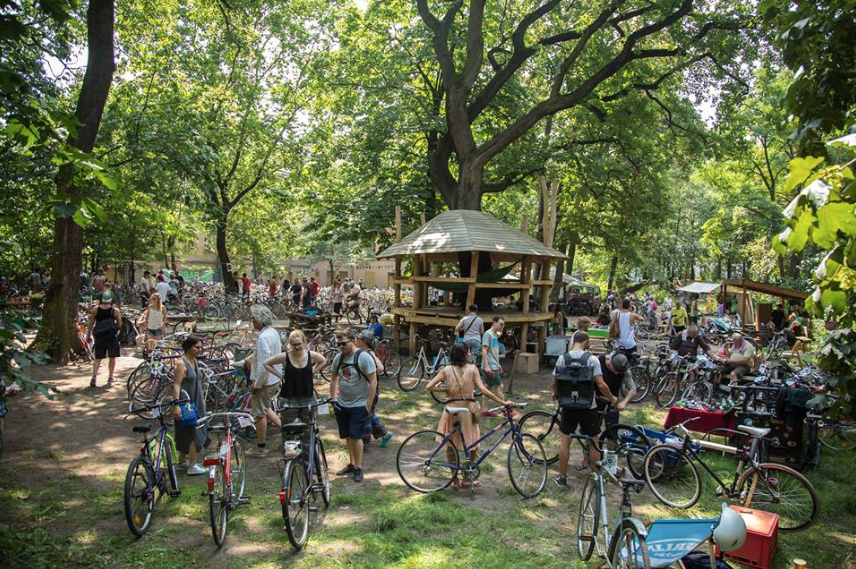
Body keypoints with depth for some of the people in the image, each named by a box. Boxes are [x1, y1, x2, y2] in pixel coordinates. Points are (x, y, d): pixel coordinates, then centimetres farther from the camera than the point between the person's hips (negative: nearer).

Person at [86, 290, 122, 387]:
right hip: (112, 336, -2)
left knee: (98, 358, 10)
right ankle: (110, 379, 15)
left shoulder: (95, 309, 1)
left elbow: (91, 324, 2)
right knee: (112, 357, 10)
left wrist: (88, 336, 8)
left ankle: (94, 377, -8)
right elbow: (120, 325, 1)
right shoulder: (115, 310, -3)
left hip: (99, 336, 2)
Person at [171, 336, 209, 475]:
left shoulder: (194, 361, 10)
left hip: (196, 403, 9)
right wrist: (176, 405, -28)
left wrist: (202, 400, 24)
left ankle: (182, 461, 30)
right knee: (195, 434, -8)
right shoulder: (181, 364, -16)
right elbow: (176, 385, -22)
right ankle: (192, 466, -1)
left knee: (187, 434, 18)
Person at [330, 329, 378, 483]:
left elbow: (373, 382, -15)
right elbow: (334, 379, 15)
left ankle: (358, 467, 8)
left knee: (355, 436, -5)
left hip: (359, 405, -5)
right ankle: (351, 464, 27)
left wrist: (368, 405, -15)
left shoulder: (364, 357, -16)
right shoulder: (338, 357, 2)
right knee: (348, 437, 13)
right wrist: (333, 398, 10)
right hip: (341, 405, 6)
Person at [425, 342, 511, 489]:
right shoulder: (472, 369, -5)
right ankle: (467, 479, 23)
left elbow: (428, 387, -6)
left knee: (451, 446, 17)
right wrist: (503, 402, -10)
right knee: (472, 445, 18)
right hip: (468, 410, -1)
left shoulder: (446, 370, 0)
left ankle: (455, 480, 23)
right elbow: (483, 390, -13)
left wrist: (445, 389, 8)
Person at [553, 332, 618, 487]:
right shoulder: (592, 359, -12)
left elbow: (554, 382, 4)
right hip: (588, 407, -2)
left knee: (565, 440, 12)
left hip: (568, 406, 2)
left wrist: (555, 394, 25)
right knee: (594, 441, 14)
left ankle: (562, 477, 17)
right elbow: (601, 385, -14)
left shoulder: (562, 359, -4)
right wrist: (612, 398, 3)